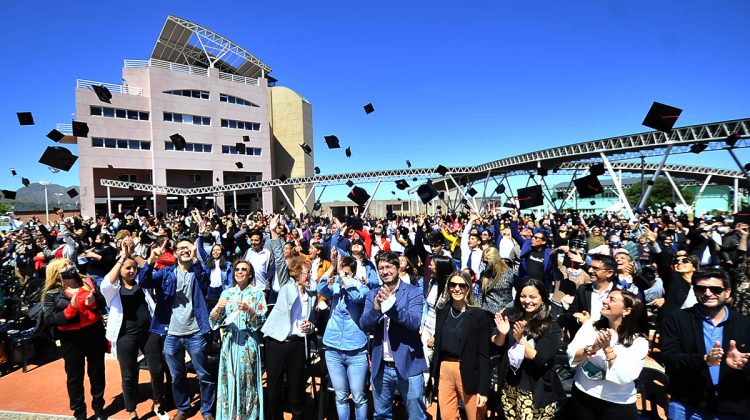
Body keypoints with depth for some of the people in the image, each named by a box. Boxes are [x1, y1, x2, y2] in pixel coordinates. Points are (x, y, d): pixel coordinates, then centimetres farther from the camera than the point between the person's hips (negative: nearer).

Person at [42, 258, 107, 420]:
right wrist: (70, 309, -25)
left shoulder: (87, 282, 3)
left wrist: (93, 302, -16)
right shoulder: (52, 294, -5)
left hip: (94, 333, 3)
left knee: (97, 372, 14)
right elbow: (48, 320, -13)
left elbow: (102, 302, 6)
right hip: (71, 339, -2)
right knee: (75, 376, 10)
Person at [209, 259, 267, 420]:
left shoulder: (257, 293, 2)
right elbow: (214, 320, 7)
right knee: (229, 378, 5)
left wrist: (248, 309, -21)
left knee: (247, 377, 1)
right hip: (229, 341, 3)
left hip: (248, 341, -2)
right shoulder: (226, 293, 10)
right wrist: (218, 308, -13)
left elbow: (262, 319, -6)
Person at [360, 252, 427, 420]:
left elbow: (414, 322, -19)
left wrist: (391, 302, -32)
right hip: (381, 367, 4)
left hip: (408, 365, -3)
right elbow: (364, 325, -5)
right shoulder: (373, 294, 5)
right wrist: (376, 308, -25)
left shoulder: (413, 292, -6)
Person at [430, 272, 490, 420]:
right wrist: (434, 372, 6)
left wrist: (483, 389, -13)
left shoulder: (478, 314, -10)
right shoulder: (443, 310, 4)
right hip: (444, 370, 4)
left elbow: (484, 354, -10)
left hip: (468, 373, -4)